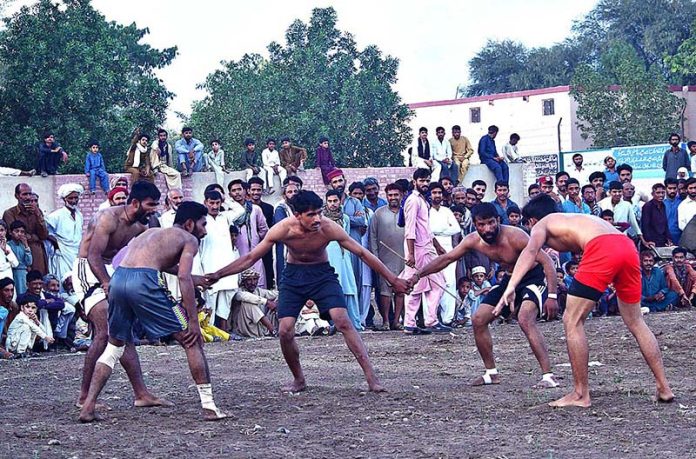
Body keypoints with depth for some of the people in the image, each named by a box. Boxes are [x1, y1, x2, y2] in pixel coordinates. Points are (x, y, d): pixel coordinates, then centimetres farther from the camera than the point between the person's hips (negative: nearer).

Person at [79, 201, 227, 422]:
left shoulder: (151, 232, 34)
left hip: (118, 278, 7)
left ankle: (88, 407, 16)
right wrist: (193, 321, -2)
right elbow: (184, 277, -1)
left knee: (114, 345, 25)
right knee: (191, 340, 6)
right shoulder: (189, 239, 13)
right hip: (143, 282, -6)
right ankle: (208, 406, 4)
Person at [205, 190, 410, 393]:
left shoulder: (328, 228, -25)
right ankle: (298, 380, 14)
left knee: (343, 322, -19)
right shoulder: (283, 229, -23)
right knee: (285, 332, -10)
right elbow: (251, 258, -12)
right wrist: (218, 275, -18)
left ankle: (371, 376, -17)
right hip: (293, 275, 1)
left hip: (322, 273, -1)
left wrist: (393, 280, -11)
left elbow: (363, 253, -14)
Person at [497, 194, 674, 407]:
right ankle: (664, 388, 22)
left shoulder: (541, 225, 18)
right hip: (628, 246, 7)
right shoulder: (574, 220, 38)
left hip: (602, 251, -7)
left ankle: (581, 395, 5)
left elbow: (531, 250, -4)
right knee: (636, 323, 21)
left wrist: (510, 287, -15)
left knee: (572, 321, 4)